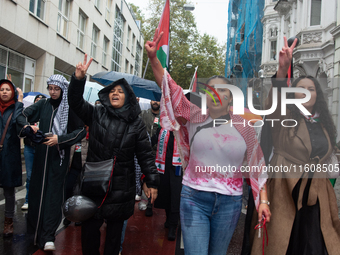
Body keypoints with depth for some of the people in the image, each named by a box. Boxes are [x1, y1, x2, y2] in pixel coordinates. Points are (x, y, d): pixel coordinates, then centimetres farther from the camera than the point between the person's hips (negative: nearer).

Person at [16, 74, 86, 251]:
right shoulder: (43, 104, 7)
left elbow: (82, 130, -8)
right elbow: (22, 116, 9)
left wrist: (60, 139, -17)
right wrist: (27, 126, -13)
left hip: (59, 156, -4)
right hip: (41, 155, 4)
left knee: (53, 193, -4)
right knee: (36, 190, 8)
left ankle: (48, 236, 0)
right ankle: (34, 230, 24)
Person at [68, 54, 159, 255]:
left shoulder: (136, 123, 2)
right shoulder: (96, 114, 5)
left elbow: (145, 154, 1)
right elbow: (76, 102, -8)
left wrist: (152, 182, -4)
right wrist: (79, 79, -25)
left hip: (121, 187, 0)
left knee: (115, 229, 11)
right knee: (89, 227, 3)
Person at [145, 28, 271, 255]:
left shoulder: (243, 127, 1)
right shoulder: (195, 116, 0)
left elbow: (257, 165, 4)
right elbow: (169, 87, -6)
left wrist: (263, 201, -1)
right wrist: (153, 58, -18)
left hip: (229, 202, 1)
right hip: (194, 198, -1)